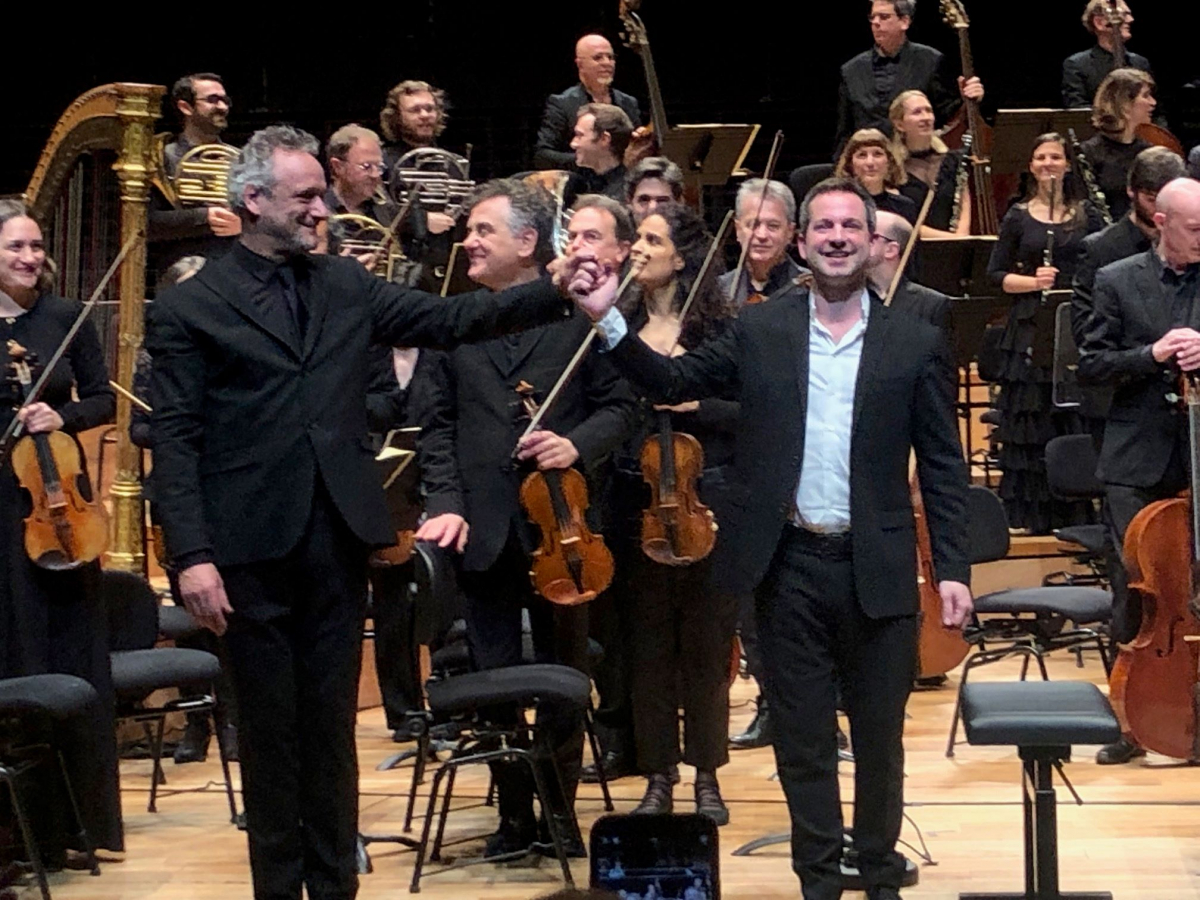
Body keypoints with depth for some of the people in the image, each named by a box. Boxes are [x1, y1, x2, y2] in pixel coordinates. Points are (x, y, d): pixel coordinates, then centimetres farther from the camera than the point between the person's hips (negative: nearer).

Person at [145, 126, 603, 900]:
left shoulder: (347, 285, 11)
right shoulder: (190, 308, -2)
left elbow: (451, 320, 7)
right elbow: (177, 439, -6)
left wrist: (556, 293, -4)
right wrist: (192, 554, -15)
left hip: (338, 540, 4)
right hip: (251, 547, -3)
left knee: (331, 726, 10)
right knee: (270, 730, 5)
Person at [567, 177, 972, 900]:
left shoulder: (916, 344, 0)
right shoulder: (760, 332, 4)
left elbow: (944, 466, 0)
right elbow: (672, 384, 5)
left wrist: (954, 569, -5)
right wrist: (608, 318, -7)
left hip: (877, 570, -1)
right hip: (789, 566, 1)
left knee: (880, 737, 11)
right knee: (802, 736, 9)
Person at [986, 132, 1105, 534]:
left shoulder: (1086, 216, 9)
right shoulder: (1018, 218, 6)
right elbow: (996, 274, 4)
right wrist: (1032, 281, -12)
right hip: (1031, 330, 0)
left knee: (1076, 422, -2)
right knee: (1031, 423, -1)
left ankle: (1075, 511, 6)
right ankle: (1030, 512, 7)